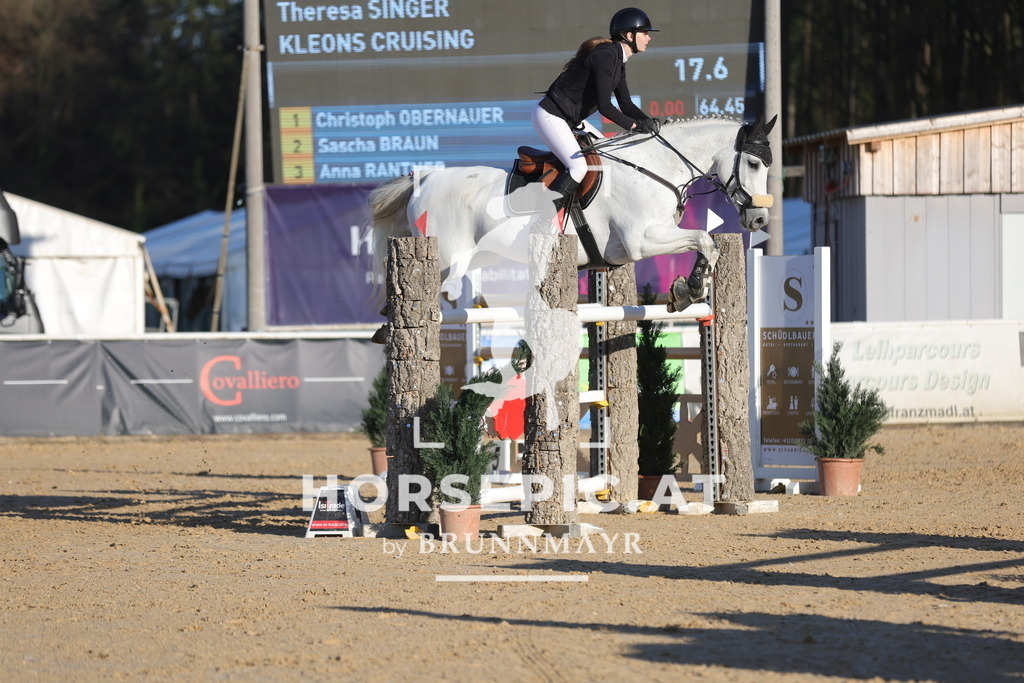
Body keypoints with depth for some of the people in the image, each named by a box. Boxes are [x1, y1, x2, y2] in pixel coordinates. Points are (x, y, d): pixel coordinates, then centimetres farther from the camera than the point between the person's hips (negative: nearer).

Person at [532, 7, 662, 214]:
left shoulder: (617, 59, 9)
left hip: (571, 119, 11)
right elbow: (605, 106, -27)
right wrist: (635, 125, -21)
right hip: (550, 116, -11)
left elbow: (625, 104, 12)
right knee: (578, 167, -21)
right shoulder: (605, 56, -22)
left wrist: (648, 122, -4)